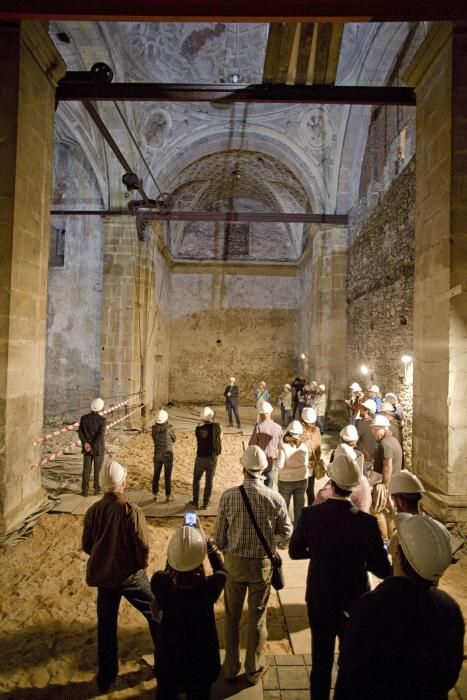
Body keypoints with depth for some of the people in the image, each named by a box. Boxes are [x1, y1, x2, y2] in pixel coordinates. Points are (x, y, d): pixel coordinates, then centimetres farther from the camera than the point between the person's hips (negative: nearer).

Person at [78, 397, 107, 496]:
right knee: (97, 470, 11)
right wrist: (92, 446, -15)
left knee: (86, 469, 13)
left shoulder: (84, 418, -3)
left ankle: (85, 490, 16)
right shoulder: (102, 420, -16)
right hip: (98, 449, -3)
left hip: (86, 448, 3)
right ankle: (97, 489, 20)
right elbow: (101, 435, -21)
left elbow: (80, 432, -7)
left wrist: (85, 443, -12)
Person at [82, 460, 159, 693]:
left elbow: (87, 545, 0)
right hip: (130, 575, -4)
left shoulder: (93, 511, -12)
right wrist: (141, 565, 1)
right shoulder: (132, 511, -24)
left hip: (102, 576, 4)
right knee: (156, 614, 18)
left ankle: (106, 677, 35)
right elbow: (142, 547, -20)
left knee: (106, 625, 22)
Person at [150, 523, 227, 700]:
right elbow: (221, 569, -7)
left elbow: (168, 570, 0)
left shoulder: (159, 582, -26)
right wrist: (203, 537, -8)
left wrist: (179, 539, -4)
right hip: (201, 656, -2)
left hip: (169, 655, 2)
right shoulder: (209, 587, -31)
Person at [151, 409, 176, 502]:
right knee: (167, 476, 10)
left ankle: (155, 495, 27)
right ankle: (168, 496, 19)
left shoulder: (154, 428, -8)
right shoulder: (169, 428, -18)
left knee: (156, 475, 18)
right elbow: (173, 439, 0)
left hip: (157, 454, 3)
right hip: (168, 454, -3)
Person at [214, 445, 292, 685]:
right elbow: (286, 532, -4)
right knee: (257, 618, 20)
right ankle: (254, 669, 38)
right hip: (262, 564, 0)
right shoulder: (275, 499, -19)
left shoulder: (228, 496, -19)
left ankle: (231, 667, 38)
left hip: (235, 563, 0)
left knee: (232, 616, 21)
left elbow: (219, 537, -10)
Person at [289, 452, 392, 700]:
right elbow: (383, 570, -15)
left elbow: (295, 551, -4)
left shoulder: (310, 514, -18)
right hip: (354, 600, -1)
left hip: (319, 598, 1)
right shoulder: (366, 521, -23)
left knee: (321, 659, 20)